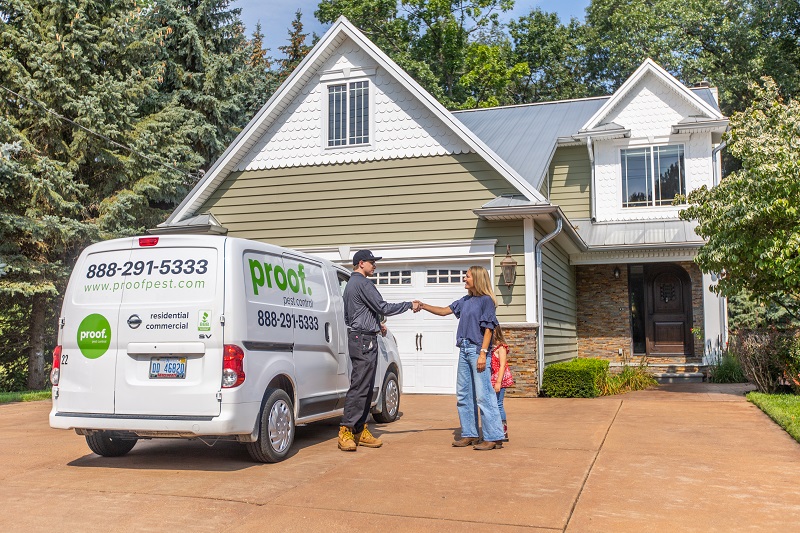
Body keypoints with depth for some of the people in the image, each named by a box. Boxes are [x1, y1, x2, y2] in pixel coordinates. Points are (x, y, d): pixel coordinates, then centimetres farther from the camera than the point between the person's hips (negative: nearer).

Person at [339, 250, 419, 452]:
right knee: (359, 387, -11)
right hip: (365, 340, -11)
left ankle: (360, 430, 12)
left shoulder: (350, 285, 22)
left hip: (357, 338, 11)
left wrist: (376, 325, 24)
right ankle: (346, 431, -11)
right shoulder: (363, 283, -11)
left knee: (365, 387, 11)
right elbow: (383, 308, -14)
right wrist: (409, 305, -3)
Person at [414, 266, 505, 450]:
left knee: (483, 394, -10)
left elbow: (488, 328, -10)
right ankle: (469, 434, 18)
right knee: (463, 394, 10)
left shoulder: (486, 300, -5)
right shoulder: (465, 301, 17)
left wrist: (483, 353, -16)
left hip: (477, 350, -8)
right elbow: (444, 311, 23)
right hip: (464, 350, 9)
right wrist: (423, 306, 14)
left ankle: (494, 437, -6)